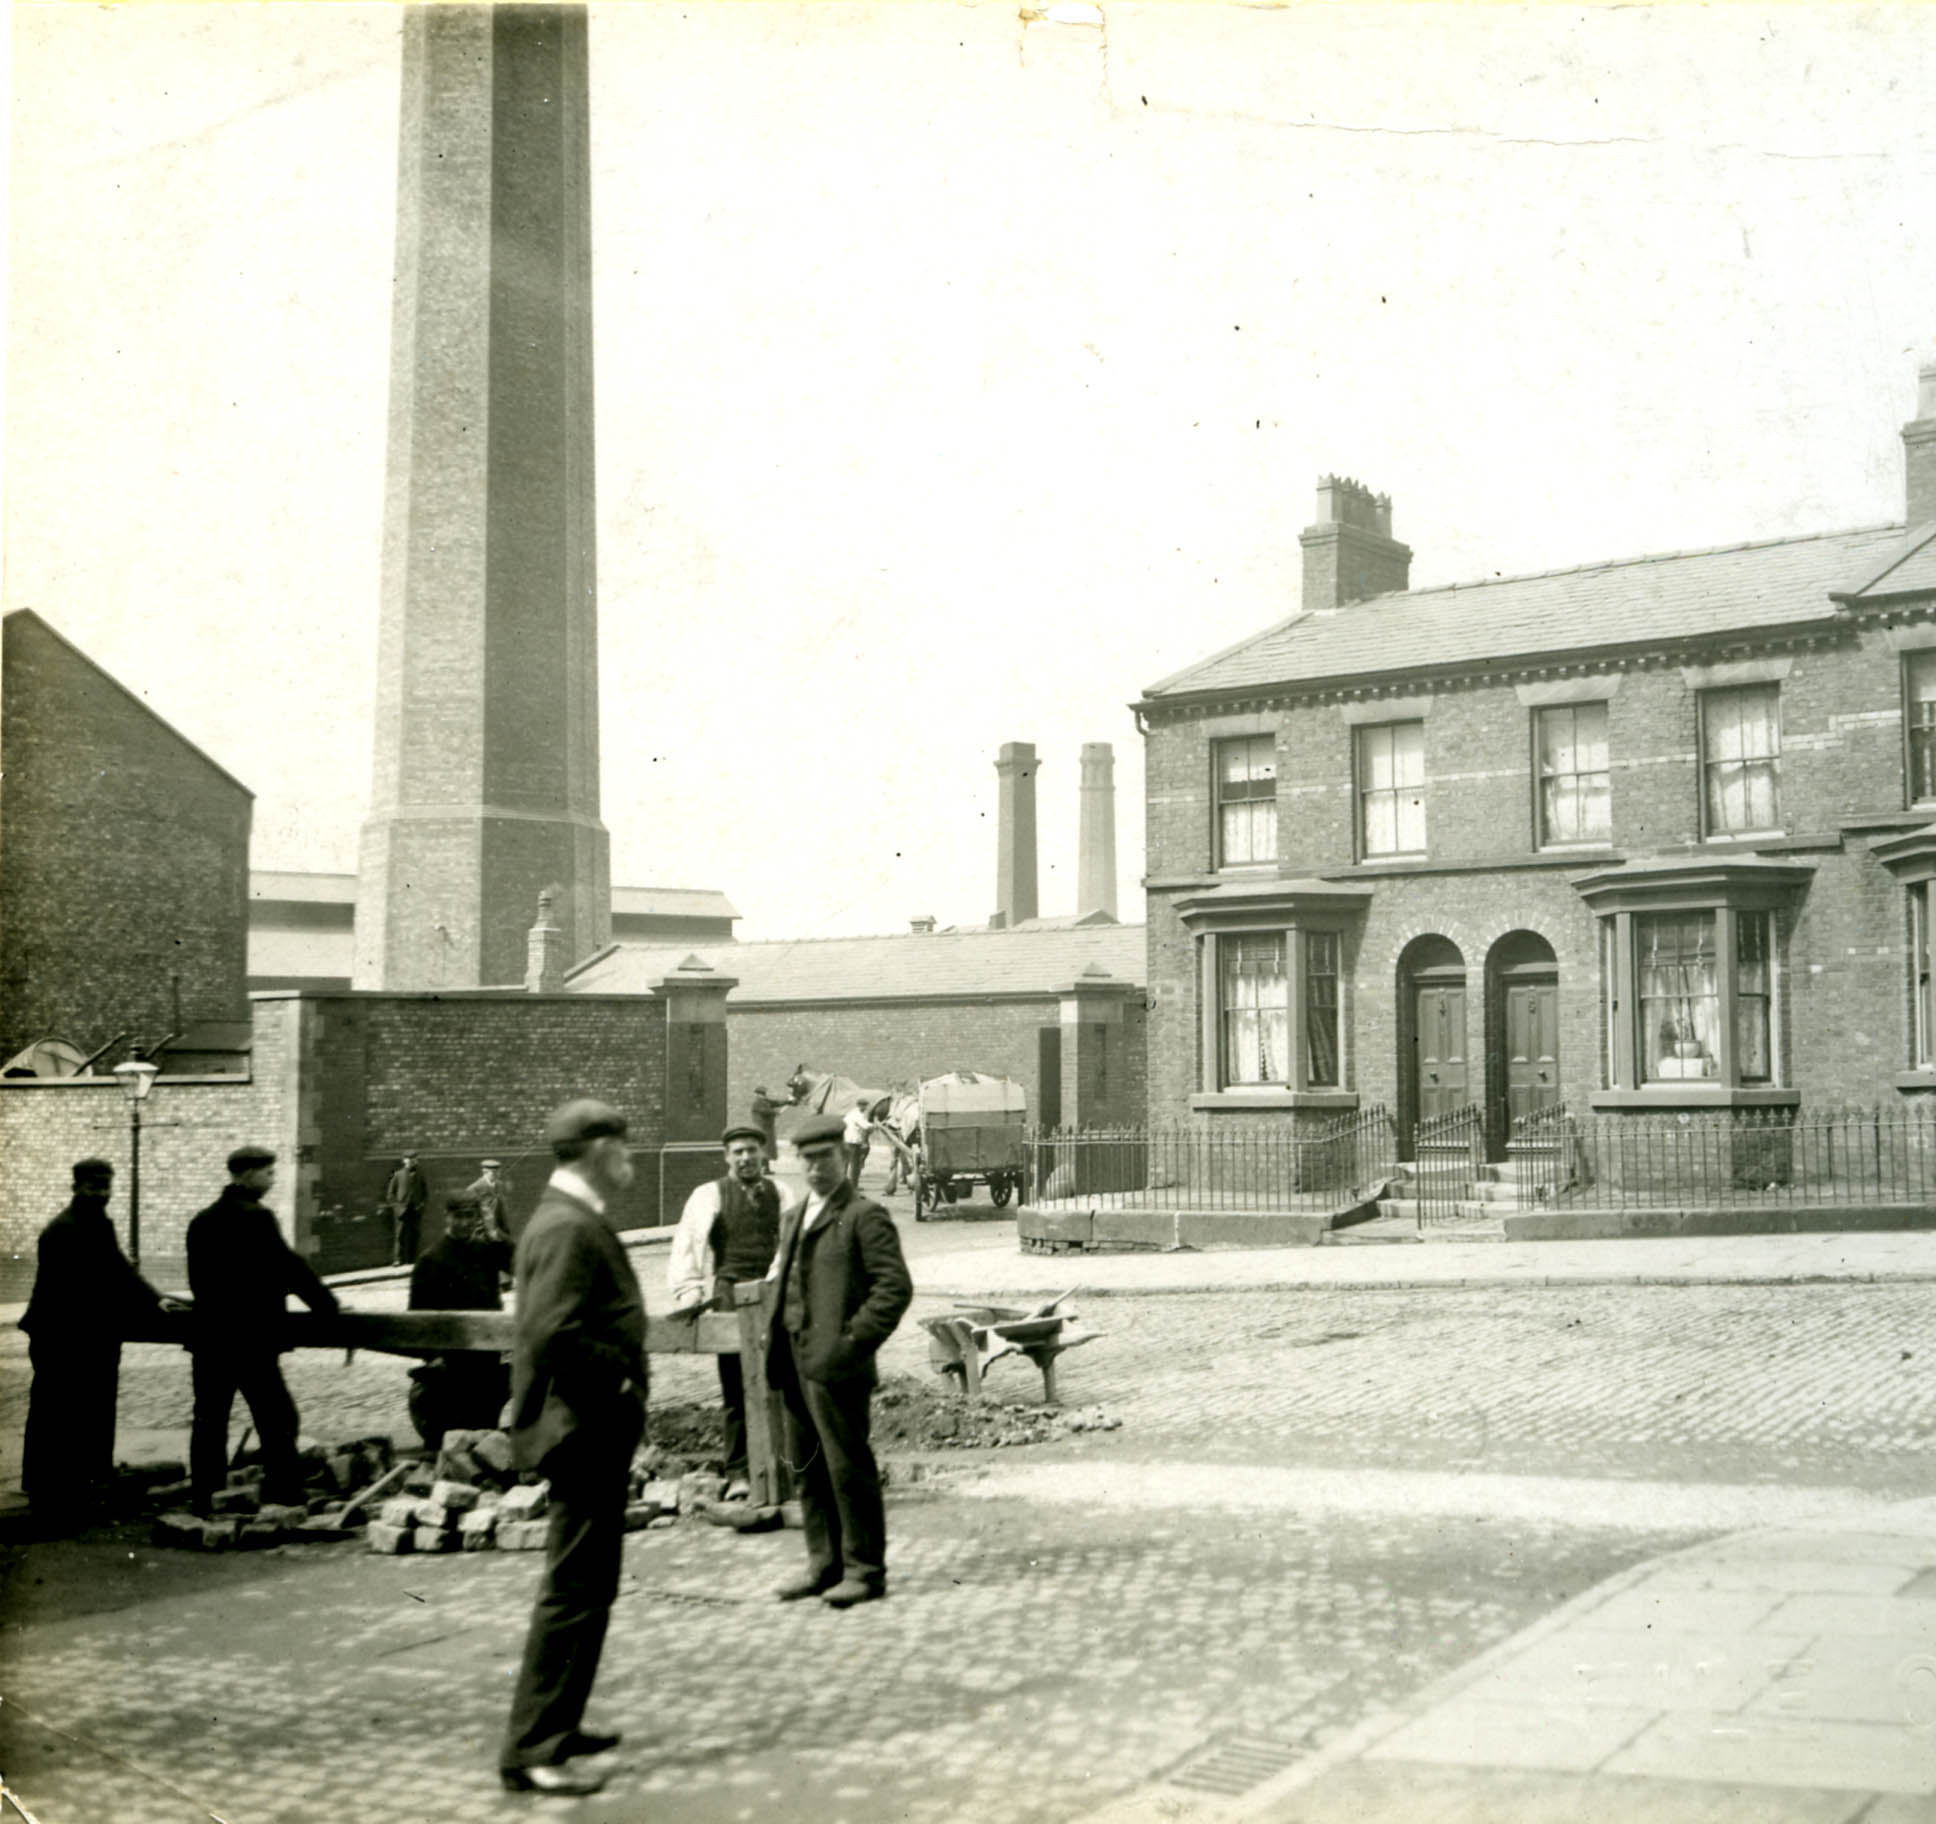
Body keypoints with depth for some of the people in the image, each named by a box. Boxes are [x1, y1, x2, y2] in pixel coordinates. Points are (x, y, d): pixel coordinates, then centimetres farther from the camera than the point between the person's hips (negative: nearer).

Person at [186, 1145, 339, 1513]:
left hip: (208, 1337, 7)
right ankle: (285, 1498, -2)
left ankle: (203, 1500, 12)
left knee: (209, 1420, 10)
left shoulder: (202, 1221, 9)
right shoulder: (255, 1218, -13)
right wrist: (328, 1304, -1)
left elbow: (197, 1279, 17)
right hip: (250, 1340, -7)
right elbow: (290, 1266, -10)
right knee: (276, 1419, -1)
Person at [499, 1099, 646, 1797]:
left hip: (590, 1429, 11)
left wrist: (621, 1378, 12)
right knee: (576, 1590, -6)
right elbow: (552, 1333, -29)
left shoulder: (573, 1218, 14)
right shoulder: (570, 1227, -19)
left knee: (584, 1584, 20)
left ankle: (555, 1726, 31)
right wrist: (620, 1378, -18)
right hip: (586, 1427, -11)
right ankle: (532, 1751, 0)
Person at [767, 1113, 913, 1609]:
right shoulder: (793, 1216, 17)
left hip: (834, 1364, -8)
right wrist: (777, 1338, 12)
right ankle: (825, 1563, 24)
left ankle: (864, 1570, 7)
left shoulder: (865, 1216, -7)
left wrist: (855, 1340, -18)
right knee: (807, 1466, 13)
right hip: (795, 1361, 8)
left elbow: (896, 1286, -14)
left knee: (848, 1467, -3)